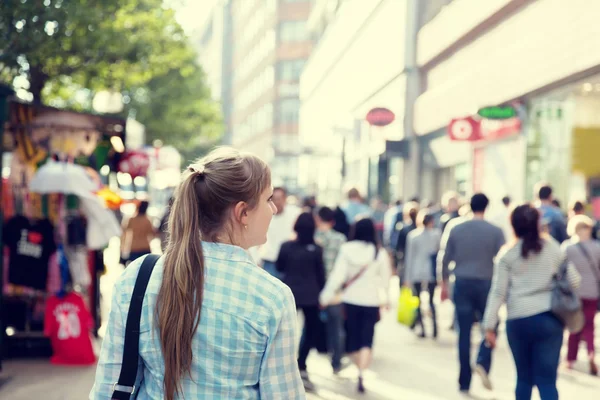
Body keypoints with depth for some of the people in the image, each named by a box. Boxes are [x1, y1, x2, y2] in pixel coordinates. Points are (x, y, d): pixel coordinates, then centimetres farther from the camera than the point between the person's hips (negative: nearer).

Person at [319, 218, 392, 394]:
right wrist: (385, 298, 19)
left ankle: (360, 370, 31)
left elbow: (337, 275, -10)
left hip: (350, 300, 1)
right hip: (371, 301, -1)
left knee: (353, 336, 16)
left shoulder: (346, 249, -9)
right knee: (366, 340, -1)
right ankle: (361, 375, -18)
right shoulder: (379, 253, -7)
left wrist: (327, 295, -3)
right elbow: (385, 279, 2)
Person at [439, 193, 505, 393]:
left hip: (462, 283, 2)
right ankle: (483, 363, -11)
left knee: (464, 334, 6)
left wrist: (444, 282, 17)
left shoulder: (456, 229, 2)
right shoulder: (495, 231, -4)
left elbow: (446, 259, 5)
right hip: (486, 283, -2)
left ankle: (464, 382, 8)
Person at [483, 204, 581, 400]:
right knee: (547, 380, -1)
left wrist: (490, 326, 1)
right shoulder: (553, 248, 3)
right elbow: (574, 280, 5)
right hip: (549, 319, 0)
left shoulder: (507, 254, 0)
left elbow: (498, 293, -2)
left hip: (518, 321, 0)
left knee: (524, 377, 16)